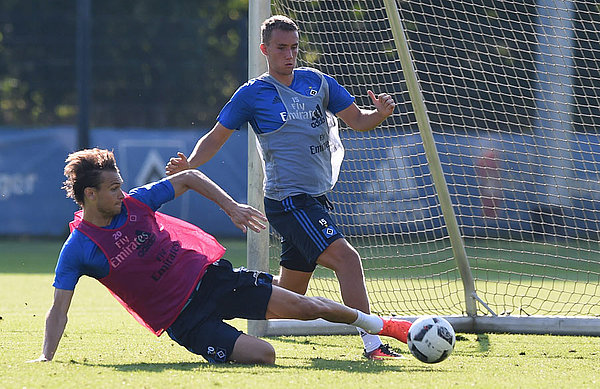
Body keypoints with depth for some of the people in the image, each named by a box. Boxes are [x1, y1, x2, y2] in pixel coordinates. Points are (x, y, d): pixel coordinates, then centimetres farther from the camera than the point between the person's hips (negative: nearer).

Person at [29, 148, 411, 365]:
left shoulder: (135, 202, -2)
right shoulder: (78, 249, -12)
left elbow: (189, 178, 11)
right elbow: (59, 310, -10)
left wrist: (232, 207, 5)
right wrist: (46, 358, -21)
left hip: (208, 276, 4)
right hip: (182, 320, -3)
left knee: (304, 306, 0)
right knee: (262, 355, -25)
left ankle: (383, 325, 19)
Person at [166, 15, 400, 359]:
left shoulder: (317, 82, 9)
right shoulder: (252, 94, -3)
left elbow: (356, 119, 10)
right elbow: (217, 137, 4)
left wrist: (380, 113, -12)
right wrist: (188, 165, -14)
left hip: (317, 199, 7)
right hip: (289, 201, -7)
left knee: (290, 289, 13)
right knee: (346, 257, -22)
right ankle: (373, 344, -24)